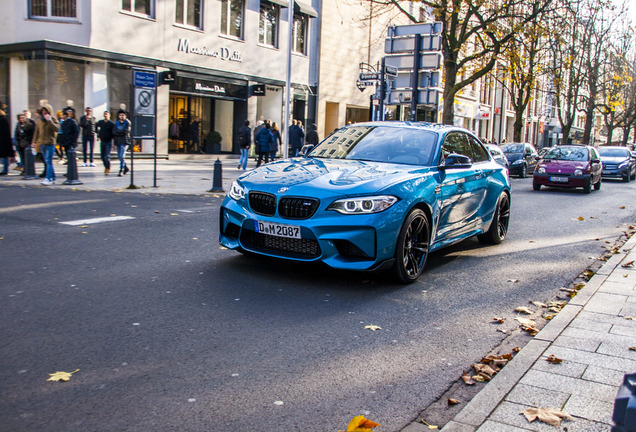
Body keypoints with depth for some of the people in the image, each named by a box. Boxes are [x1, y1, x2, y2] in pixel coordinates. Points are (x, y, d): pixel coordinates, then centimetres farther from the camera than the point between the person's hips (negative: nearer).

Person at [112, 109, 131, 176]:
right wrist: (121, 132, -11)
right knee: (119, 156, 10)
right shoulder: (116, 123, 14)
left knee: (121, 156, -14)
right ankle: (126, 169, 27)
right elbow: (114, 132, 2)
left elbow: (126, 131, -12)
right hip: (117, 141, 5)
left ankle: (121, 171, -14)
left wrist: (118, 131, -4)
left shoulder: (127, 123, 2)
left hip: (124, 141, -5)